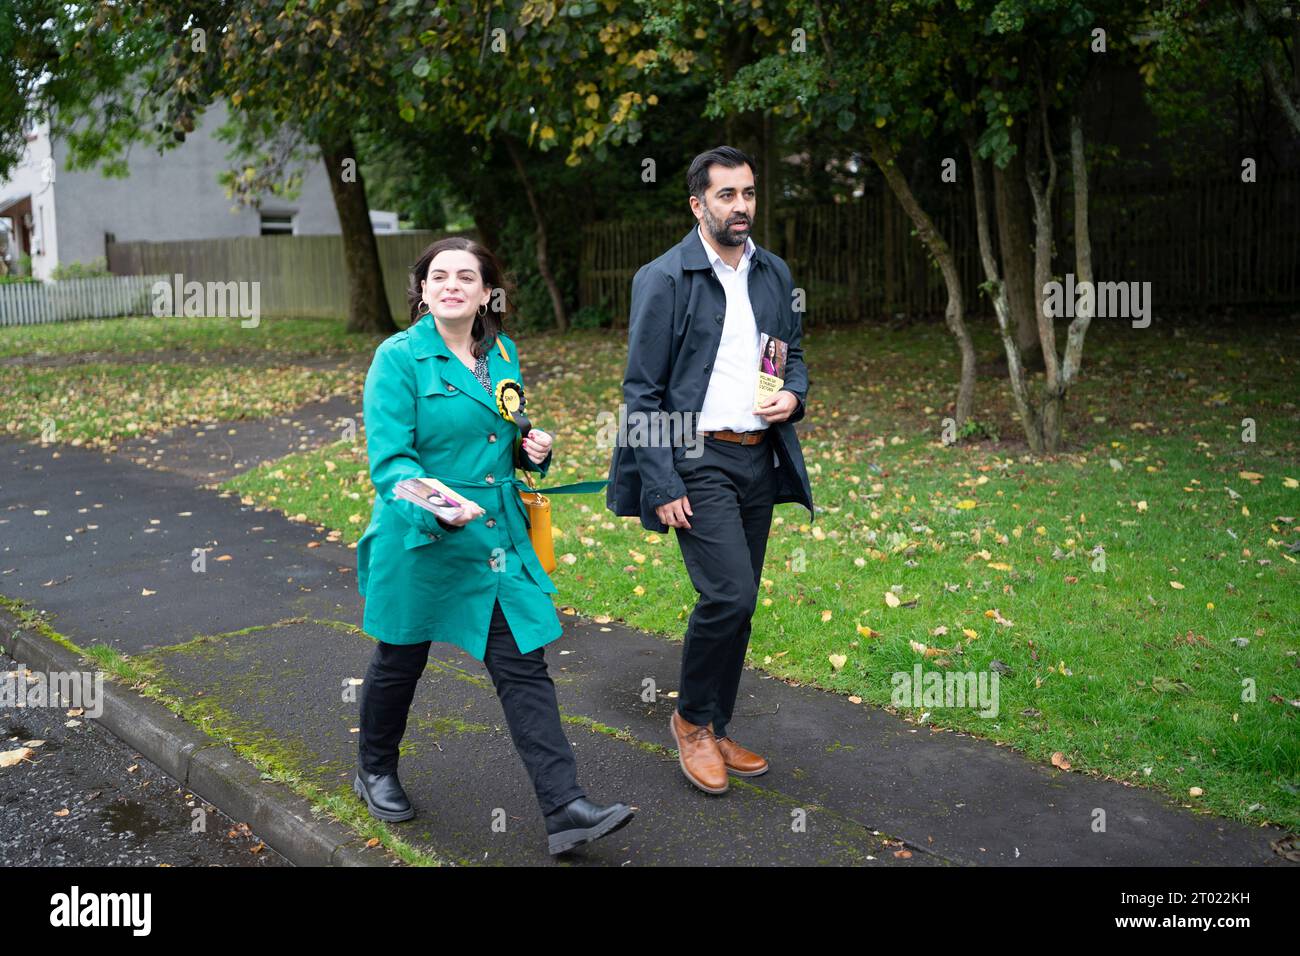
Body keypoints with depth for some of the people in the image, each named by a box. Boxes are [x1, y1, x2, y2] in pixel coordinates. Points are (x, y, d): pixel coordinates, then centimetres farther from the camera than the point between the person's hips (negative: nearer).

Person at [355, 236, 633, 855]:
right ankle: (375, 771, 41)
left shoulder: (502, 355, 7)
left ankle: (565, 809, 2)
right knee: (400, 660, 15)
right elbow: (389, 458, -17)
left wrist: (534, 449, -1)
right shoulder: (399, 358, -10)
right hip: (421, 539, -4)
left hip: (499, 540, 4)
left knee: (524, 666, 0)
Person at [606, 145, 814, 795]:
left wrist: (793, 394, -2)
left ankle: (715, 732, 26)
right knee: (729, 594, -16)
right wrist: (662, 486, -13)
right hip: (698, 460, -6)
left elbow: (793, 351, 23)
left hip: (761, 459, 6)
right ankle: (692, 720, 9)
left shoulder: (774, 272, 11)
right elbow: (642, 391, -8)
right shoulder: (664, 279, -7)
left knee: (737, 602, 11)